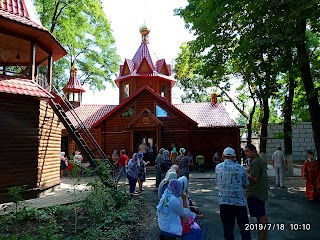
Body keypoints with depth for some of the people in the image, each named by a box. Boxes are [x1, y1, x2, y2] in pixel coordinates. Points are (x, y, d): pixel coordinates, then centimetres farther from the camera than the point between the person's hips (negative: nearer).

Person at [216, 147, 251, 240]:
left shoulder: (218, 167, -2)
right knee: (244, 226, 12)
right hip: (239, 201, -1)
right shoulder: (240, 168, -6)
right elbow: (246, 184, 4)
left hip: (223, 201, 2)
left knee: (227, 227, 11)